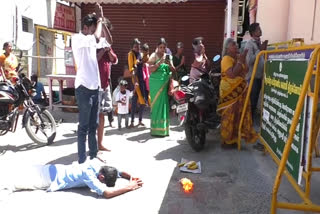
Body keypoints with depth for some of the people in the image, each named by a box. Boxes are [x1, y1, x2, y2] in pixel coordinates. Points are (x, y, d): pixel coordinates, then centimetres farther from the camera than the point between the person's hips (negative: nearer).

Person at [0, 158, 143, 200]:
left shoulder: (99, 164, -11)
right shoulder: (89, 175, -33)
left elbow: (118, 172, 5)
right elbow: (106, 193, -45)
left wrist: (132, 178, -12)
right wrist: (130, 187, -36)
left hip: (53, 170, 7)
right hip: (49, 178, -7)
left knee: (20, 175, 18)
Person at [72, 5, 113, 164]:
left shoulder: (90, 41, 14)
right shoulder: (77, 38, -10)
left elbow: (109, 41, 12)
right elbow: (96, 37, -25)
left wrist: (102, 21, 4)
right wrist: (99, 19, -9)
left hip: (95, 87, 8)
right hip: (84, 87, -8)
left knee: (93, 125, 14)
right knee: (84, 126, -3)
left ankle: (93, 155, 25)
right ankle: (82, 159, 5)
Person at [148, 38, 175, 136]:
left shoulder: (168, 56, 13)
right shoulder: (154, 56, 0)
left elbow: (173, 70, 10)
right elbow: (150, 69, -9)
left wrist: (169, 64, -10)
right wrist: (159, 63, -20)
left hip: (165, 83, 4)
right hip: (156, 83, -4)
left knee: (164, 103, 3)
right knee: (157, 104, -5)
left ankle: (164, 128, 12)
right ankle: (156, 129, 0)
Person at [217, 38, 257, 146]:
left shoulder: (238, 57, 11)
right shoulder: (226, 59, -14)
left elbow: (245, 71, 14)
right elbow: (232, 74, -28)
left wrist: (243, 59, 3)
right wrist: (240, 61, -21)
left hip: (240, 90, 9)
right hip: (230, 91, -8)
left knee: (239, 113, 13)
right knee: (229, 115, -3)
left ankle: (235, 136, 25)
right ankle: (227, 138, 7)